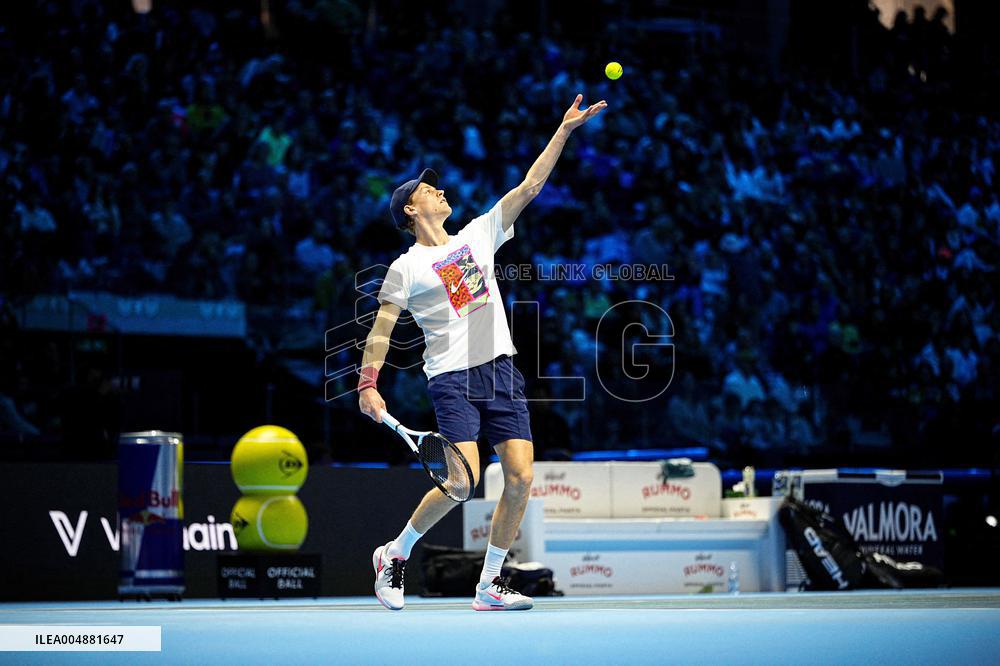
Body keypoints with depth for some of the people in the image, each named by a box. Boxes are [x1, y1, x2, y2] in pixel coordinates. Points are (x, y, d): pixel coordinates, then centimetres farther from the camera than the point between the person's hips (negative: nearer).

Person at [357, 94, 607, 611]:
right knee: (463, 480, -19)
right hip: (452, 376, -5)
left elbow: (529, 187, 14)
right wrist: (368, 383, -11)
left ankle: (489, 586, 3)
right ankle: (394, 554, 2)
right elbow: (381, 330, 1)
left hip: (501, 370, 5)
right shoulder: (406, 268, 2)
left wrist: (564, 131, 8)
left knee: (521, 477, -6)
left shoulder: (478, 235, 15)